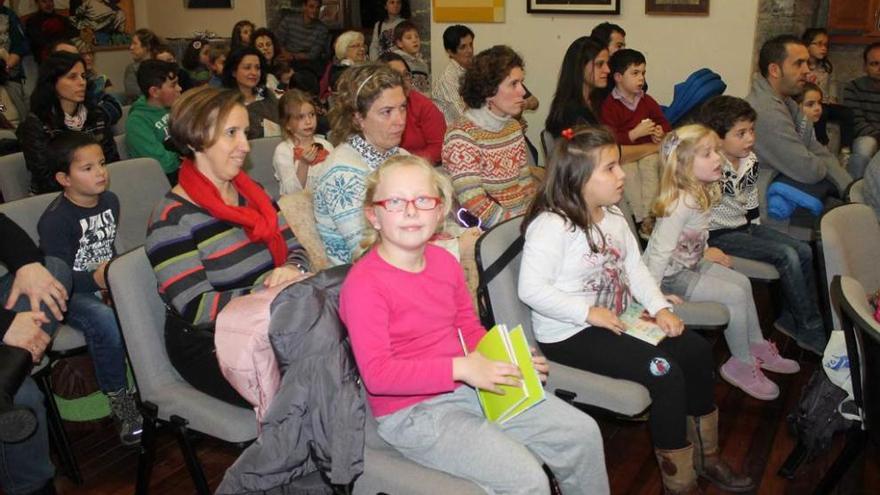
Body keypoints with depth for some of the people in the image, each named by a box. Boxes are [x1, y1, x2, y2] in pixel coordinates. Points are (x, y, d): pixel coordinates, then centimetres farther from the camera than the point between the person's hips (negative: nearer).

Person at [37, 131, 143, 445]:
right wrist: (95, 280, -35)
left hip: (107, 281, 6)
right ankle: (119, 399, -19)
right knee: (106, 321, -37)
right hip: (68, 293, -6)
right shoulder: (55, 220, -14)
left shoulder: (110, 201, 8)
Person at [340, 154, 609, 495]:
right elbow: (377, 373, -24)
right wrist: (461, 368, -27)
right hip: (412, 411, -7)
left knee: (582, 432, 5)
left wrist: (508, 361, -3)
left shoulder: (444, 261, 4)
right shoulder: (363, 284, -19)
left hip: (470, 387, 7)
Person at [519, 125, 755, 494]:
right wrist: (589, 313, -25)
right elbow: (531, 289, -27)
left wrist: (660, 307, -5)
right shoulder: (551, 225, -21)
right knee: (665, 373, -21)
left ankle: (706, 457, 19)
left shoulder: (613, 216, 8)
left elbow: (635, 266, 10)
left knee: (697, 350, 1)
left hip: (617, 318, 10)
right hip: (570, 335, -9)